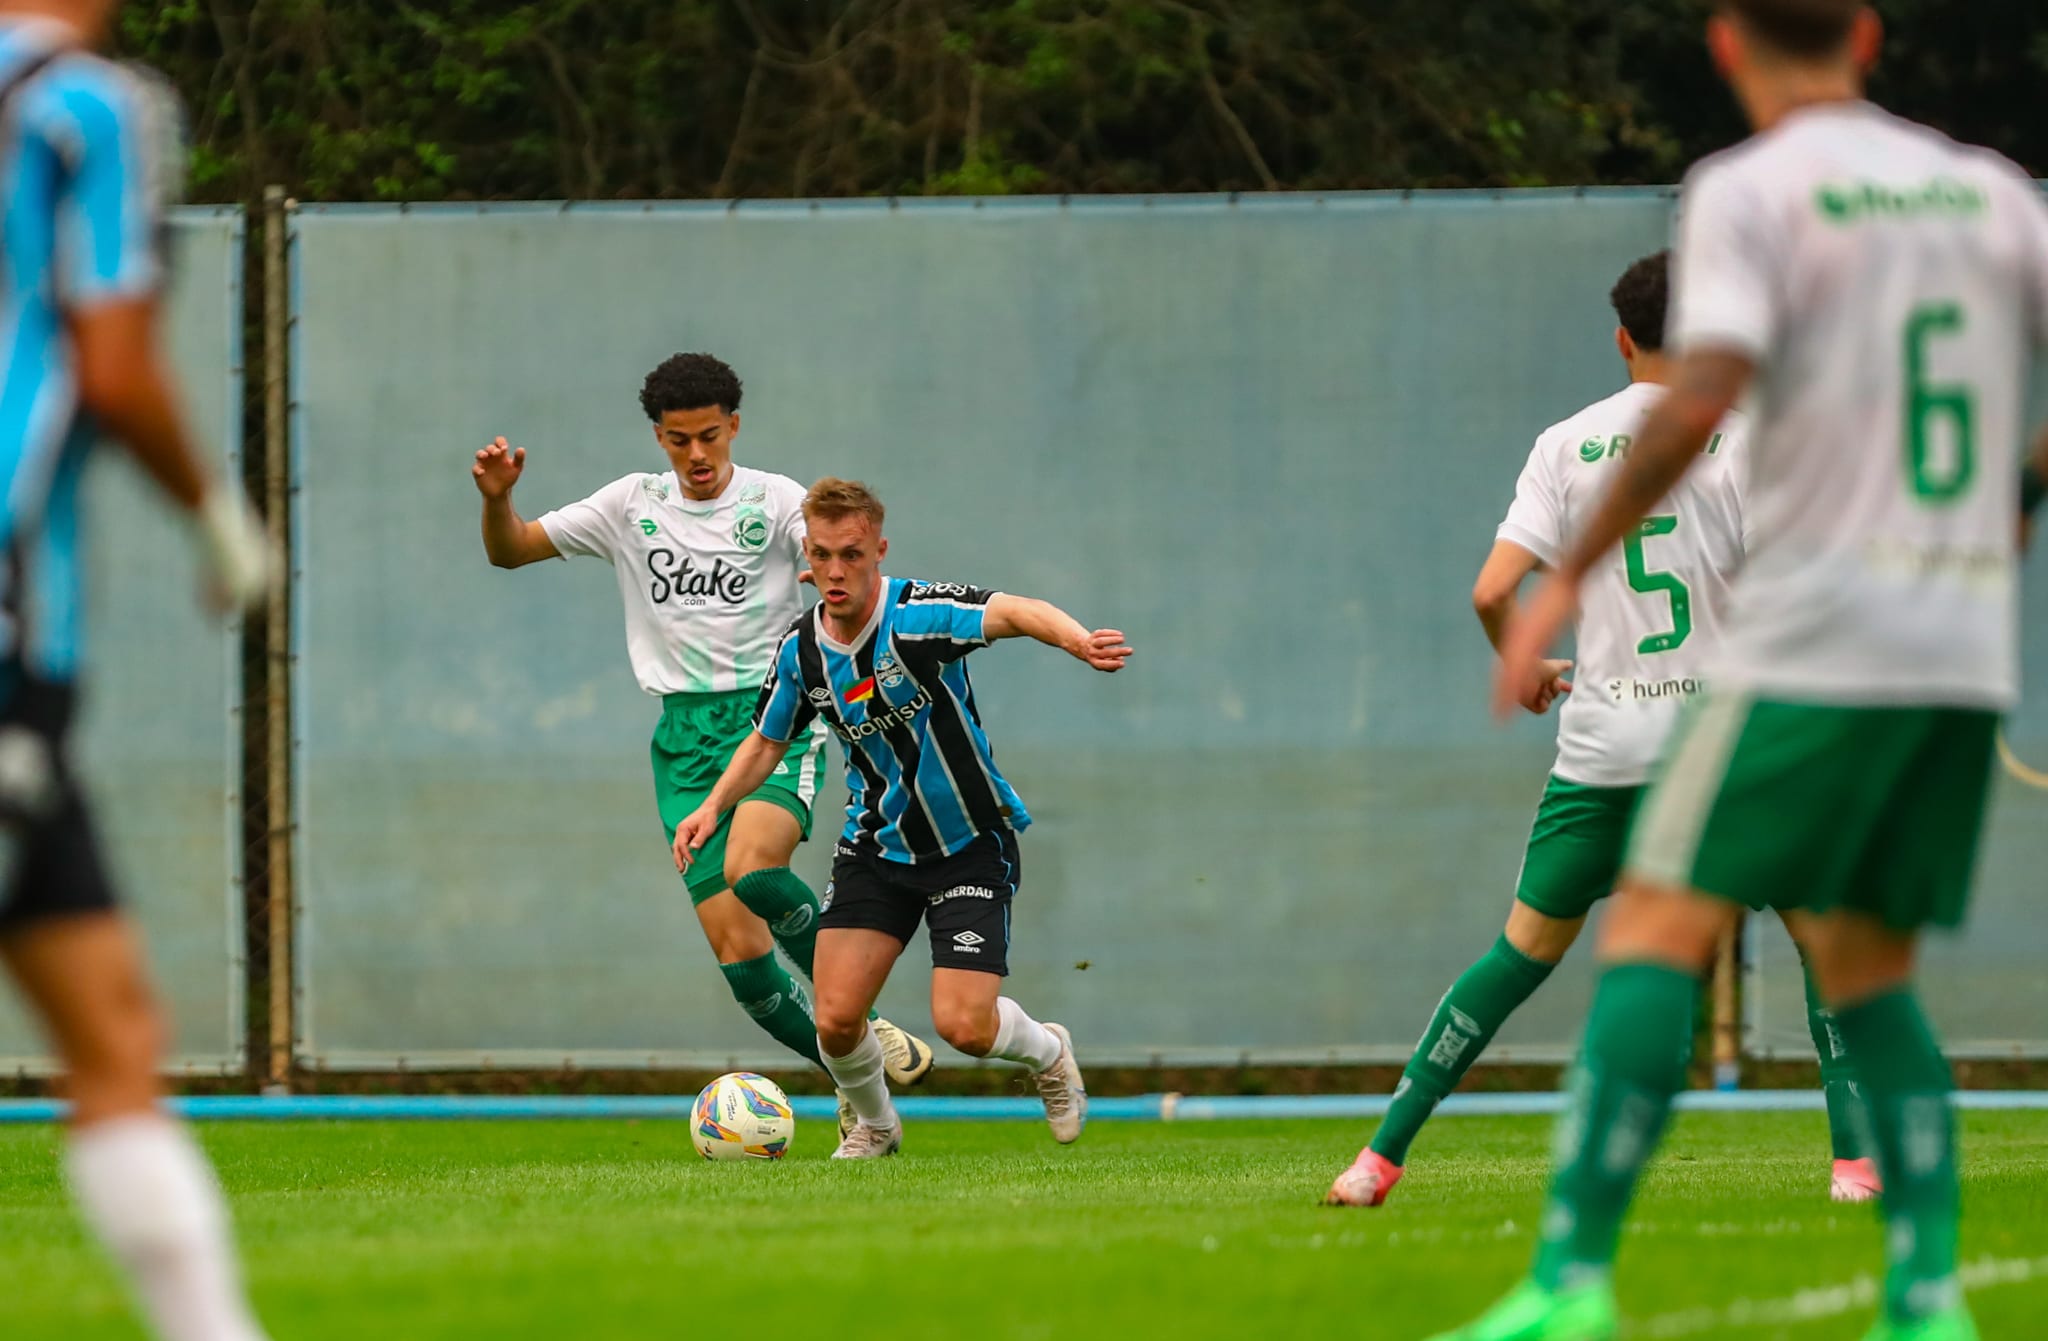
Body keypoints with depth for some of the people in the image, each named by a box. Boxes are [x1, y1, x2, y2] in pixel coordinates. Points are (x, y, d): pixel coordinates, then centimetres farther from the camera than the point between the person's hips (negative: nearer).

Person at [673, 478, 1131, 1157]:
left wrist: (1078, 641, -59)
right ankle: (873, 1124, 25)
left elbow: (1014, 613, -39)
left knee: (964, 1027, -13)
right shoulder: (802, 648, -4)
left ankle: (1047, 1052, 23)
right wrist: (713, 807, -1)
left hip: (969, 843, -4)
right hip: (877, 843, 4)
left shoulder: (917, 614, -22)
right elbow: (767, 741, 14)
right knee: (836, 1019, -8)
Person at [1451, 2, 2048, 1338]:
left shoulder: (1750, 191, -3)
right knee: (1868, 972, 13)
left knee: (1661, 926, -5)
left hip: (1819, 632, -5)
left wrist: (1569, 574, -11)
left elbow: (1704, 393, -17)